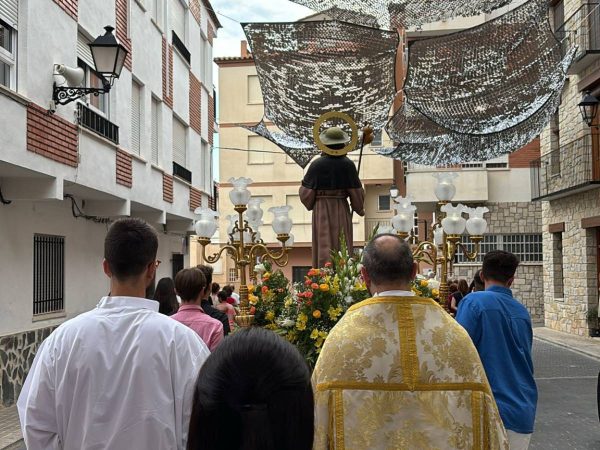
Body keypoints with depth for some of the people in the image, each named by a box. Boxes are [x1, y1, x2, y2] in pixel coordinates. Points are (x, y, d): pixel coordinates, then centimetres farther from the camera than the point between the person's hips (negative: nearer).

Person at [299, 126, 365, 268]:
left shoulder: (317, 164, -10)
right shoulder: (347, 164, -8)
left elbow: (306, 193, -7)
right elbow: (356, 192, -3)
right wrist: (360, 209, 15)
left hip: (321, 210, -1)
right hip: (341, 210, 1)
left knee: (324, 247, 3)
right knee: (342, 248, 10)